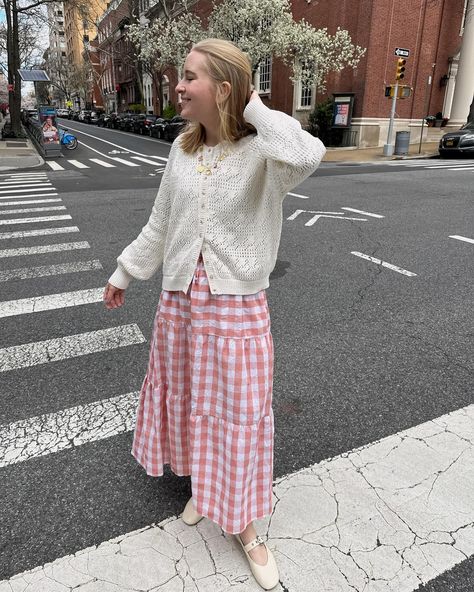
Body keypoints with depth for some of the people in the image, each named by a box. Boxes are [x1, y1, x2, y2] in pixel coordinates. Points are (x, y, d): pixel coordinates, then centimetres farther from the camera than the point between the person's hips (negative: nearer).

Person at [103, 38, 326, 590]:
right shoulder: (182, 149, 4)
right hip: (180, 298, 6)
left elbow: (307, 156, -38)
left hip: (237, 306, -5)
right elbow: (159, 225, 13)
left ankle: (243, 526, 33)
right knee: (185, 398, 19)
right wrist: (124, 273, 20)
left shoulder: (261, 153, -13)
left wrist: (255, 109, -20)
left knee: (240, 414, 7)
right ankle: (200, 485, 49)